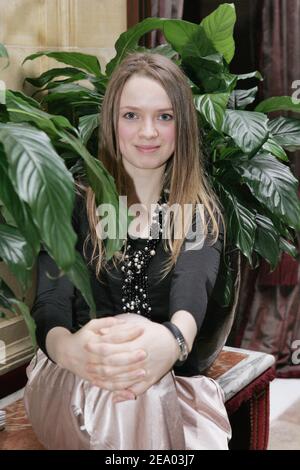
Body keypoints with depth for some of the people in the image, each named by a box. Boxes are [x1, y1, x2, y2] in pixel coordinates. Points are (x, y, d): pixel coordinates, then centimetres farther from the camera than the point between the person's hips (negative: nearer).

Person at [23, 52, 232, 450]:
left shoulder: (203, 212, 2)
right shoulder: (74, 201, 1)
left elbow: (193, 286, -19)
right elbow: (50, 298, -12)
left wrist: (173, 339, -45)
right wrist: (66, 347, -37)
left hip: (173, 383, 1)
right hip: (72, 381, -1)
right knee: (130, 398, -34)